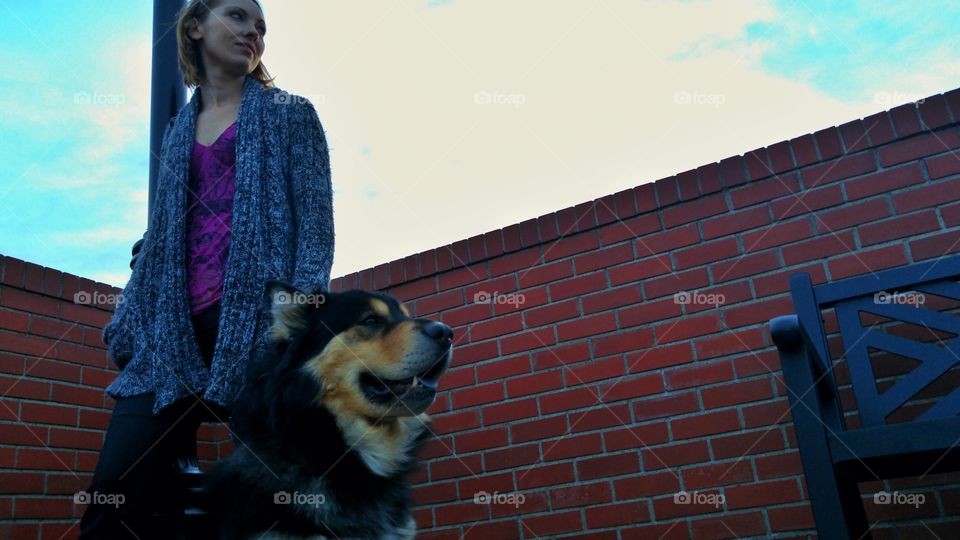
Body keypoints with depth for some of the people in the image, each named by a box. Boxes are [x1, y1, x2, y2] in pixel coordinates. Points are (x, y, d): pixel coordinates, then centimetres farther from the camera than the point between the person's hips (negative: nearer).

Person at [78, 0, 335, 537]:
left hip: (259, 311, -4)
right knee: (112, 493, -6)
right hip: (179, 326, 5)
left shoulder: (290, 113, 12)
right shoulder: (179, 129, 24)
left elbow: (316, 218, 0)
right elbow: (161, 235, 22)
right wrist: (130, 323, 10)